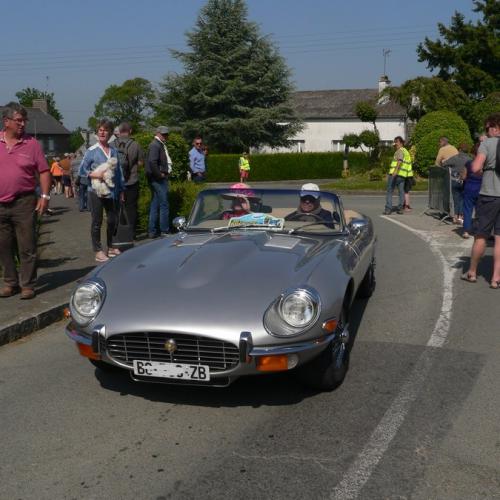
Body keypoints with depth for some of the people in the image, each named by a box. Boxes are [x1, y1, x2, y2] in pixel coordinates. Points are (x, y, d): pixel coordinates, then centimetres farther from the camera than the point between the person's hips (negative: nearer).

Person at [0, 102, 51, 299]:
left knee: (27, 247, 0)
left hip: (24, 203, -3)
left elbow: (44, 172, 2)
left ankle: (28, 285, 8)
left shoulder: (32, 144, 1)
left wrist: (45, 196, -7)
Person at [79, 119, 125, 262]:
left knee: (113, 220, 12)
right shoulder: (91, 151, -5)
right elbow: (82, 170, -3)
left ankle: (110, 247, 29)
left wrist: (121, 190, 15)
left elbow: (118, 171, 14)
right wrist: (94, 174, -20)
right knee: (97, 222, 1)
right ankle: (98, 251, 9)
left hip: (112, 191, 4)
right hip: (96, 191, -4)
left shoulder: (114, 151, 8)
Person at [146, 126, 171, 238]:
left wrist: (165, 173, 10)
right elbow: (152, 162, -25)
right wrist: (159, 175, -19)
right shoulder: (155, 145, -13)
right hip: (159, 179, -10)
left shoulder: (161, 145, 19)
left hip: (160, 179, 10)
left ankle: (152, 231, 15)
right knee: (164, 205, -6)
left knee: (154, 206, 11)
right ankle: (164, 231, -1)